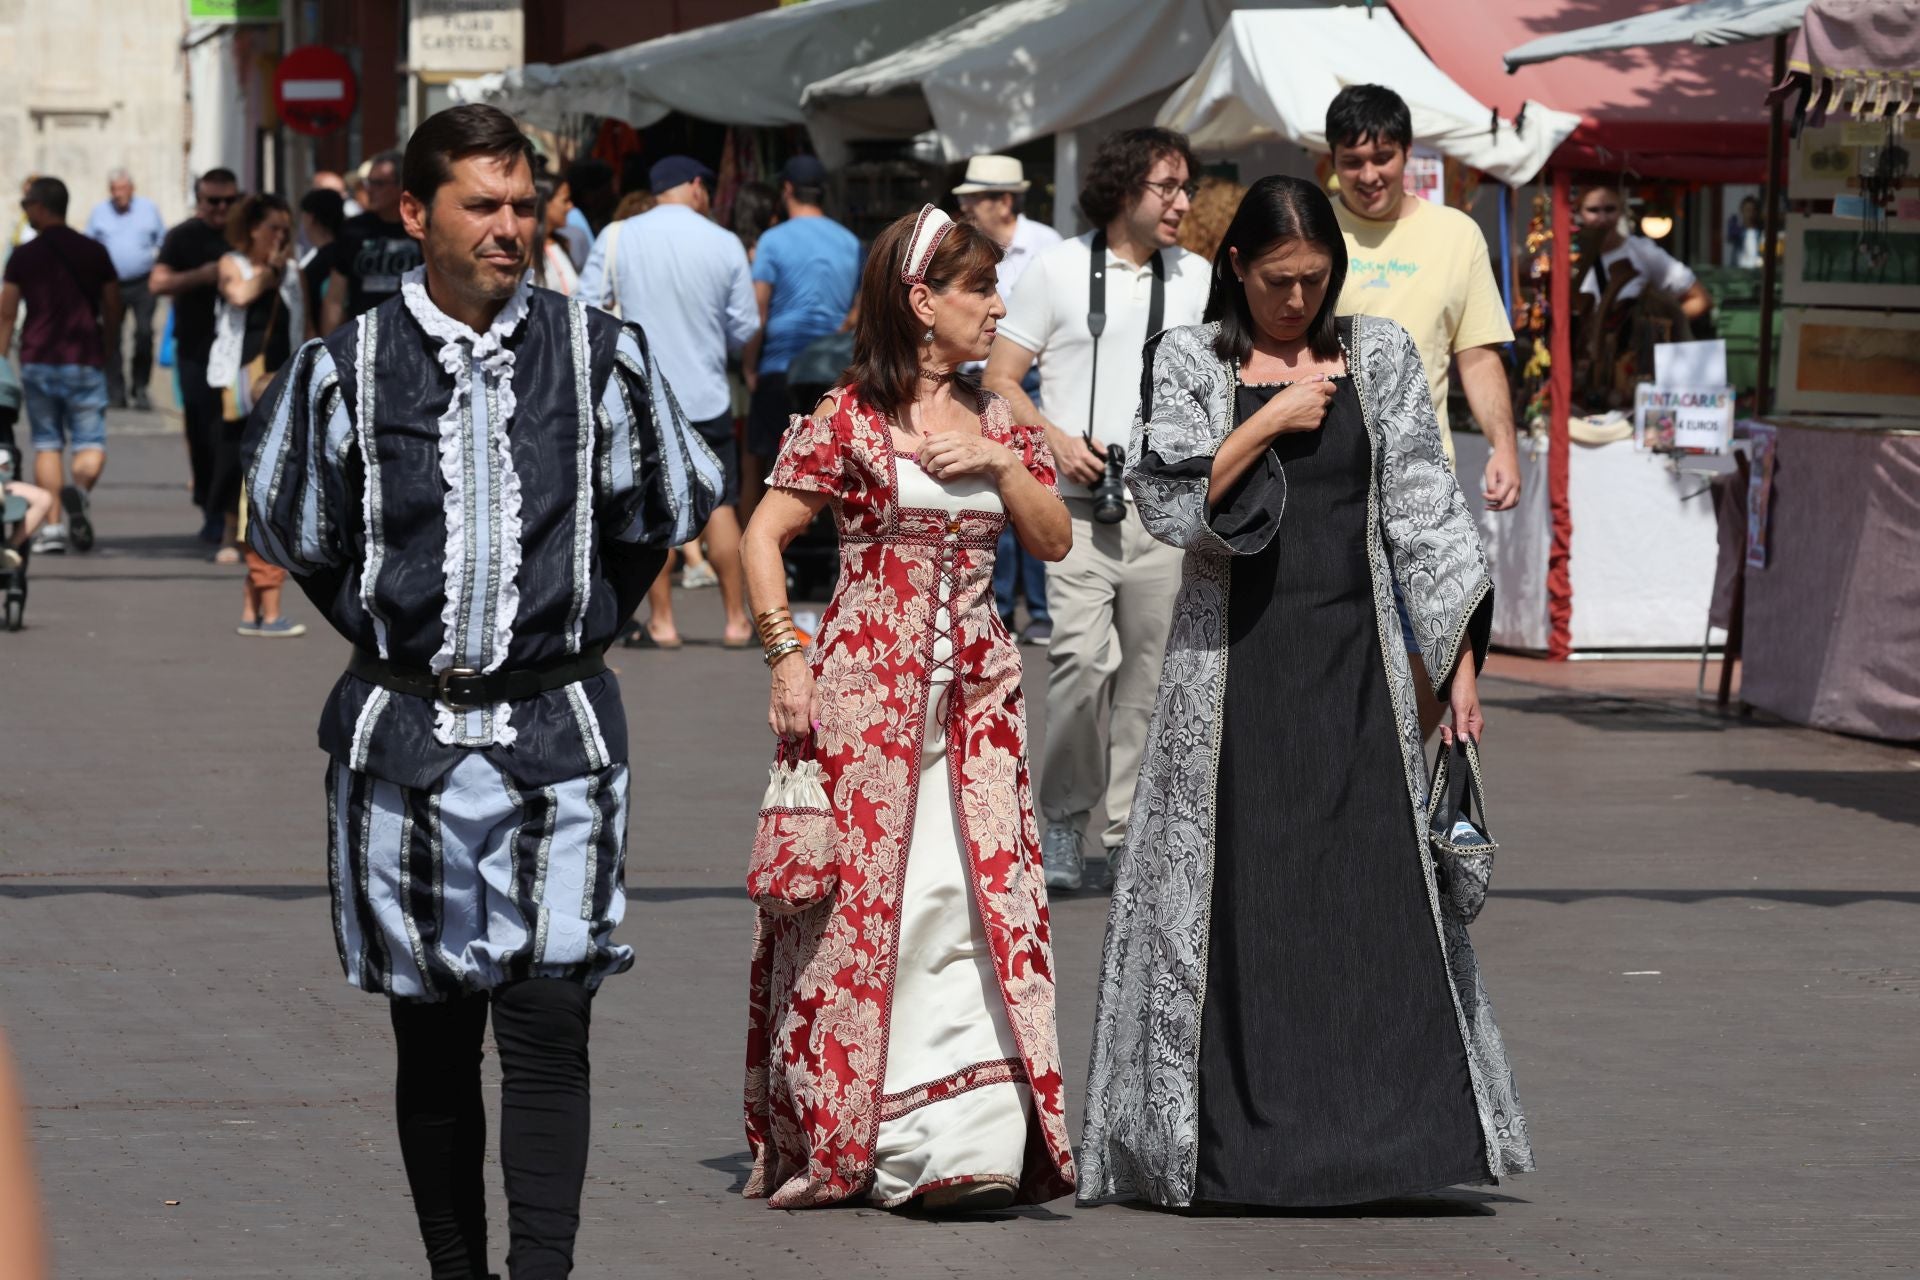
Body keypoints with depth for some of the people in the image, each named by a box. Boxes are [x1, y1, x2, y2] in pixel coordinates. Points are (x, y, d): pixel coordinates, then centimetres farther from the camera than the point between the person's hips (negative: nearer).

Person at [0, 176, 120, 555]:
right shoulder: (94, 253, 3)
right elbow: (113, 313, 9)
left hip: (38, 362, 0)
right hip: (86, 361, 0)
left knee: (47, 443, 10)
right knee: (90, 442, 0)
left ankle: (52, 524, 0)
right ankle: (78, 489, -33)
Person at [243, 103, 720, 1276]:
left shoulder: (600, 356, 0)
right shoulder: (347, 369, -1)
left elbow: (664, 516, 14)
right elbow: (296, 533, 13)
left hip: (559, 736, -1)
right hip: (404, 737, 1)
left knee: (548, 1027, -10)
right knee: (434, 1039, 7)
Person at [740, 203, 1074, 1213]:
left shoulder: (992, 419, 14)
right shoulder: (848, 419, -4)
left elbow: (1055, 540, 13)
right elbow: (763, 536, -5)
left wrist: (1000, 465, -3)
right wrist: (786, 657, -13)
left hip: (975, 690, 5)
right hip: (867, 684, -5)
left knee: (976, 897, -4)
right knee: (860, 897, -2)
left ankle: (966, 1143, -5)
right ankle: (831, 1142, 7)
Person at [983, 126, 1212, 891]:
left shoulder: (1195, 277, 11)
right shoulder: (1060, 270, 2)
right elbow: (999, 379, 4)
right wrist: (1055, 441, -11)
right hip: (1079, 505, -3)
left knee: (1146, 672, 3)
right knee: (1083, 657, -16)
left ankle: (1124, 829, 12)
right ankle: (1063, 818, -2)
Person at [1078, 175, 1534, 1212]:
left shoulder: (1378, 357, 8)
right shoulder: (1188, 360, 4)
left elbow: (1423, 512, 5)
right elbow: (1169, 504, -8)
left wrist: (1458, 664, 0)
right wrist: (1269, 421, -13)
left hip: (1353, 658, 1)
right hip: (1235, 660, -1)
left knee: (1375, 894, -4)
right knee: (1238, 903, -1)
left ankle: (1386, 1129, 0)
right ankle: (1236, 1144, 4)